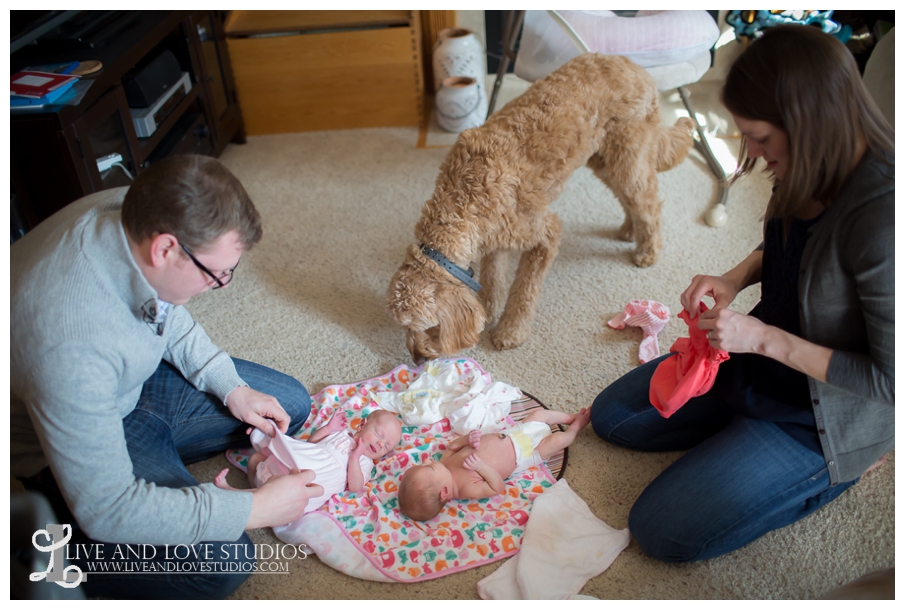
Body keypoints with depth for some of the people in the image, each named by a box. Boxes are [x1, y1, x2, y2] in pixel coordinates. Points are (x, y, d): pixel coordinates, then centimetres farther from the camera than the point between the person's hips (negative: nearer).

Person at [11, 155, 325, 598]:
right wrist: (253, 509, -28)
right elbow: (103, 509, -33)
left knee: (290, 406, 8)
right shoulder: (69, 344, -41)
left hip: (135, 380, 7)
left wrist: (232, 388, -4)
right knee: (221, 561, -20)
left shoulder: (142, 214, -19)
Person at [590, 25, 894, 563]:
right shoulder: (816, 172, -10)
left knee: (662, 532, -8)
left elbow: (889, 379, -26)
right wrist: (734, 279, -9)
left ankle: (839, 468, 7)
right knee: (611, 416, 12)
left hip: (819, 414, -8)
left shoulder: (882, 220, -35)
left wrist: (764, 337, -27)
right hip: (759, 356, 8)